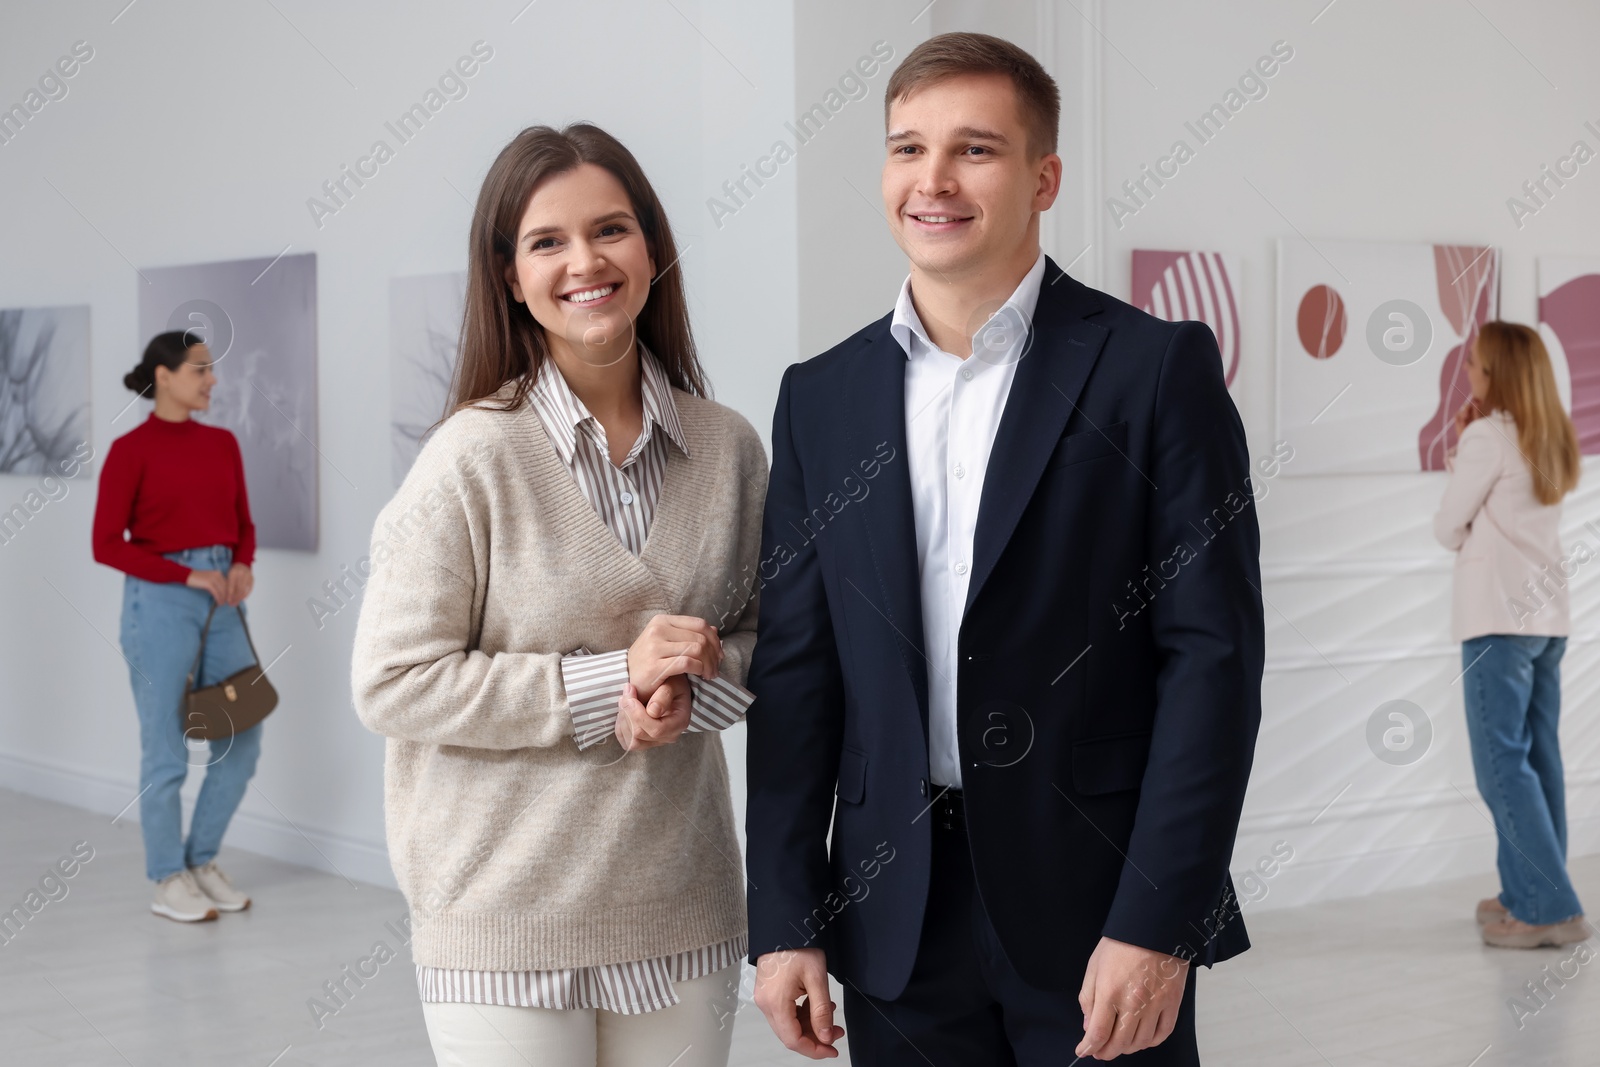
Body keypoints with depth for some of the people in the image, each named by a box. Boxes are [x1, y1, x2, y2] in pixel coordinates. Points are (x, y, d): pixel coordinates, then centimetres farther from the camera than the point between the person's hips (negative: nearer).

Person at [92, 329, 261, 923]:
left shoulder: (222, 444, 10)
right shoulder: (131, 450, -9)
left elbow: (243, 523, 15)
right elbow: (106, 544, -11)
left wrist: (243, 567, -7)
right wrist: (188, 575, -16)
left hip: (222, 601, 6)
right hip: (160, 601, -6)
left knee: (241, 742, 6)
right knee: (167, 750, 0)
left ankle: (201, 862, 23)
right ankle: (167, 883, 13)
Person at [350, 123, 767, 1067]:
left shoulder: (729, 449, 3)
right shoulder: (474, 457, -10)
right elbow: (393, 683, -11)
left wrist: (686, 695, -10)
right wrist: (608, 685, -16)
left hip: (682, 909, 4)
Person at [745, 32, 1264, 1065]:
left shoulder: (1156, 369, -4)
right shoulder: (822, 398, 8)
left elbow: (1214, 654, -8)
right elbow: (795, 671, 8)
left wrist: (1156, 925, -14)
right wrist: (784, 920, 2)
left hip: (1095, 906, -3)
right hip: (896, 923, 3)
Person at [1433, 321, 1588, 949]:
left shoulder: (1487, 436, -11)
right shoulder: (1553, 440, 13)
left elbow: (1448, 530, -6)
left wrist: (1459, 448, 9)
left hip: (1500, 619, -9)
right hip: (1548, 615, 9)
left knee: (1502, 764, -7)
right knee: (1538, 759, 11)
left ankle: (1550, 908, -9)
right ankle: (1529, 895, 17)